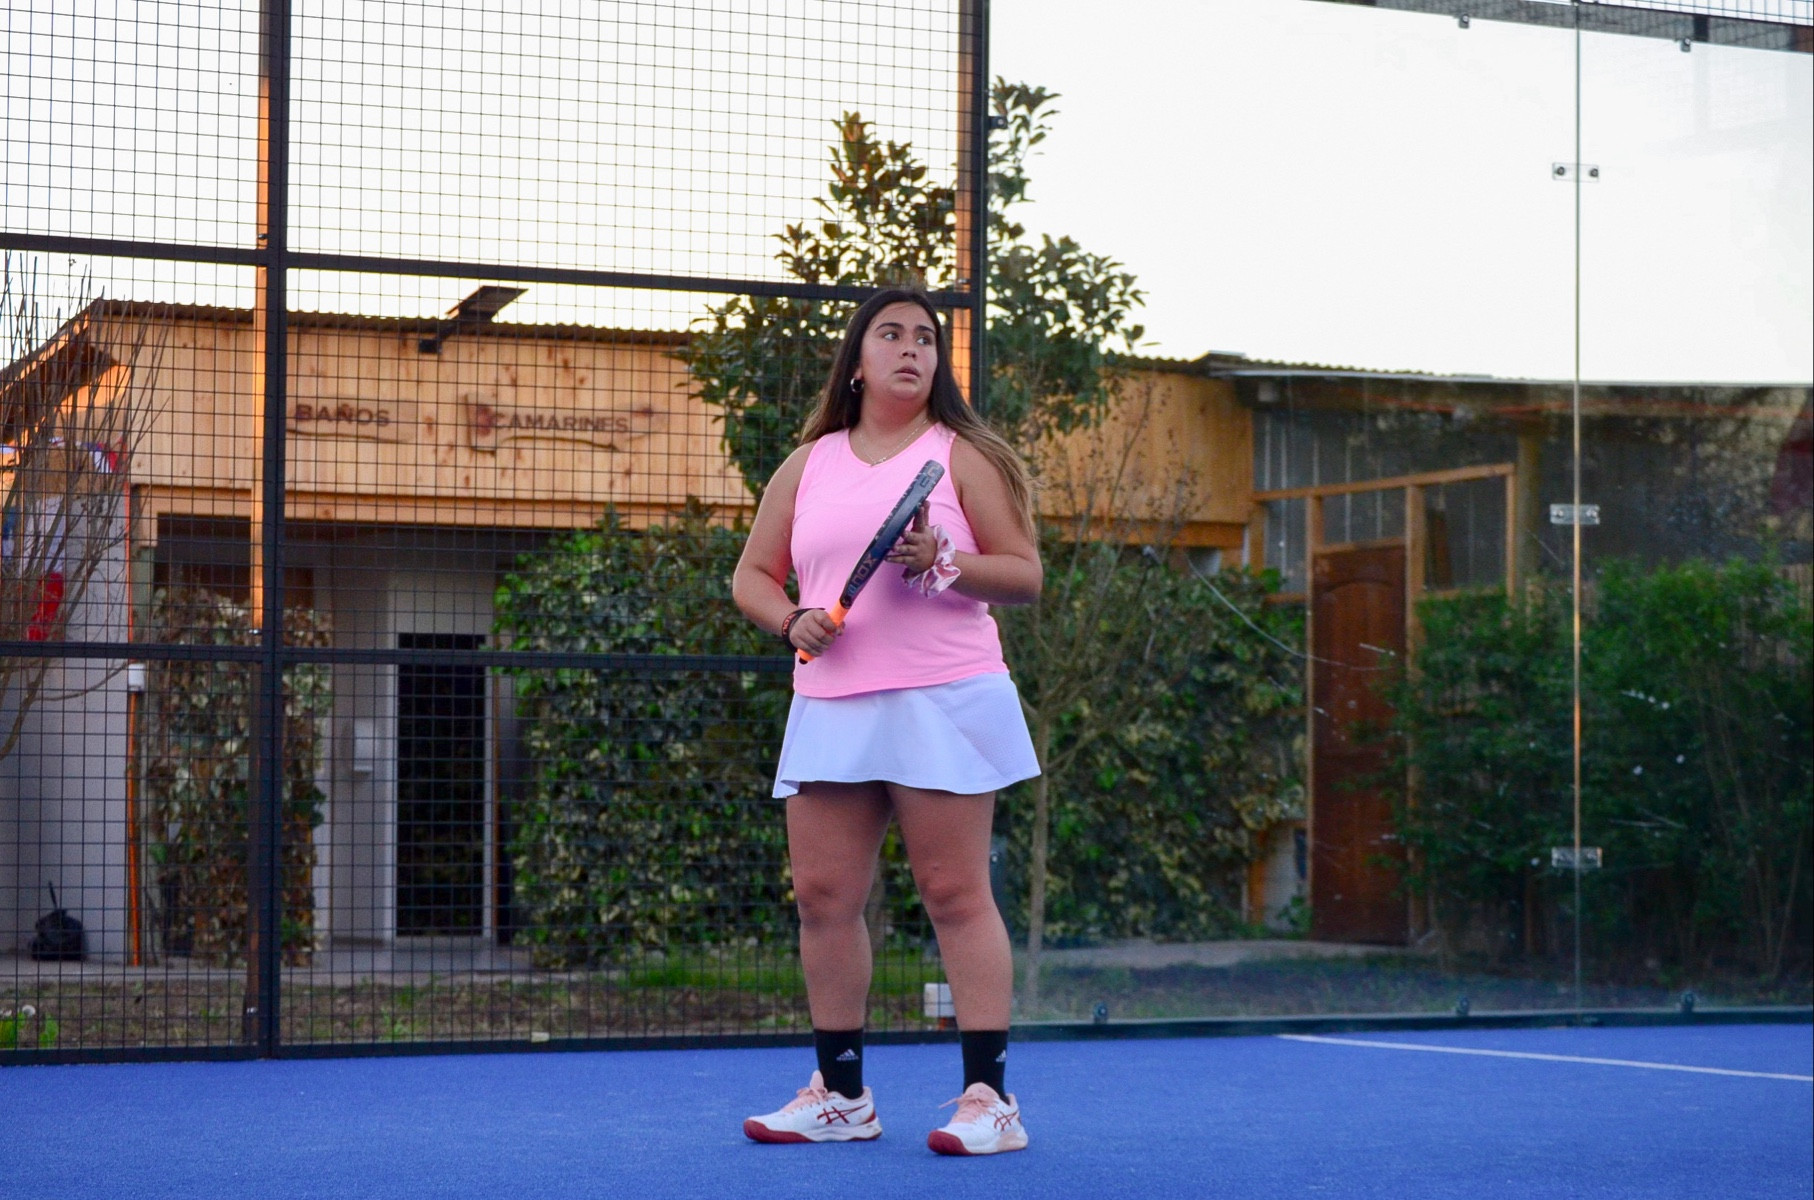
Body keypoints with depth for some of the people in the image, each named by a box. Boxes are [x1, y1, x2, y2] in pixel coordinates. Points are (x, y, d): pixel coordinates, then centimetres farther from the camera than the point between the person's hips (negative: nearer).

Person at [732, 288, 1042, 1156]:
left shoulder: (963, 457, 5)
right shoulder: (807, 467, 16)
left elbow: (1025, 577, 1)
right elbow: (751, 577, 18)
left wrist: (943, 564, -16)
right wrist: (792, 620, -3)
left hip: (944, 701, -4)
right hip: (829, 705, 5)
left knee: (955, 894, -7)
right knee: (824, 895, 3)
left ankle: (990, 1097, -6)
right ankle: (841, 1094, 14)